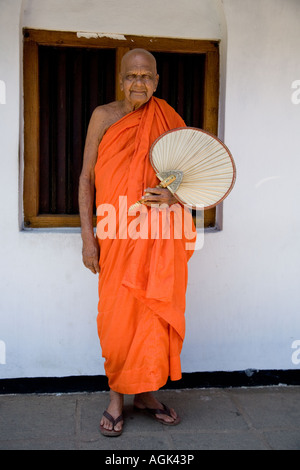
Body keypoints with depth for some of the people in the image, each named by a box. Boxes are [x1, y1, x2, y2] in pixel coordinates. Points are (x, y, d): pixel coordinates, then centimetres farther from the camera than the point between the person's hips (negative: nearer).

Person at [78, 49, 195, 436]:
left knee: (154, 313, 7)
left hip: (158, 235, 2)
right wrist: (87, 236, -5)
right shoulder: (104, 116, 3)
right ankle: (116, 395, 21)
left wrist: (175, 196, -12)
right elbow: (86, 177, 2)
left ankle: (146, 392, 26)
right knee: (117, 317, 1)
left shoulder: (168, 121, 7)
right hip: (117, 234, -1)